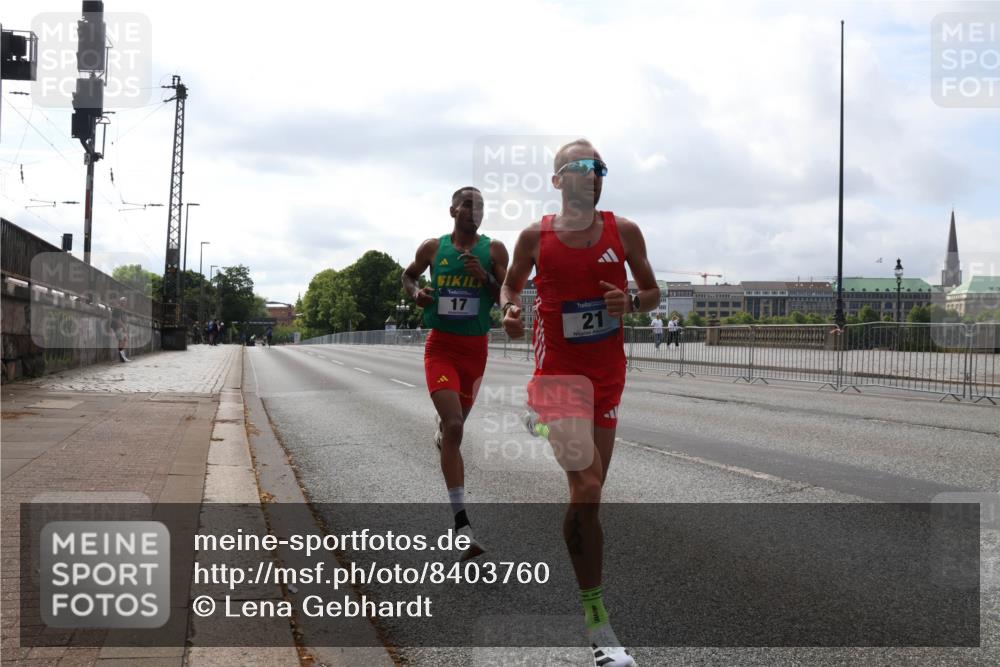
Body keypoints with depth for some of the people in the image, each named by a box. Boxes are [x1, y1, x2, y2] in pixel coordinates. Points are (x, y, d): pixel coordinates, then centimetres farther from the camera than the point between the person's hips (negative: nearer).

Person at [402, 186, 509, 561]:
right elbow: (408, 276, 18)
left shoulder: (494, 250, 0)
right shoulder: (433, 248, 0)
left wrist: (485, 277, -19)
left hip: (475, 347, 3)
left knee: (455, 422, 21)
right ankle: (462, 525, -19)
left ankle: (442, 426, 64)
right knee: (454, 428, -18)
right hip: (441, 345, -2)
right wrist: (416, 293, -4)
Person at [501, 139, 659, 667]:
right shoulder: (536, 237, -1)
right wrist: (510, 308, -8)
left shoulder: (623, 232, 3)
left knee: (588, 491, 10)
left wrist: (630, 302, -11)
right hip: (558, 372, -4)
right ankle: (596, 618, -5)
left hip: (607, 375, 4)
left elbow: (652, 292, 11)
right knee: (587, 491, -15)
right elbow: (511, 284, 15)